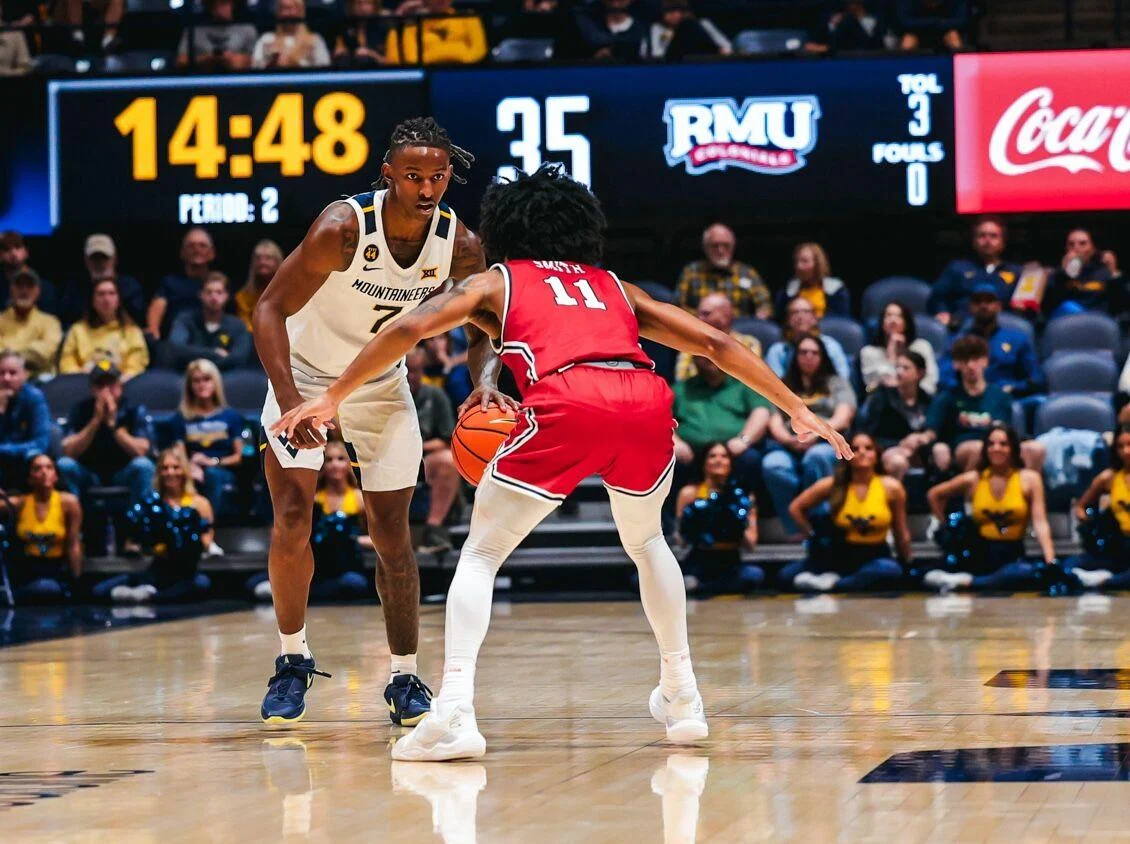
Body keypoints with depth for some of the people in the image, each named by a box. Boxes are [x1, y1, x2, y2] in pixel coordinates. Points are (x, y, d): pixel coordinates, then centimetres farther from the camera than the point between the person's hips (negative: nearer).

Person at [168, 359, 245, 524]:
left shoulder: (231, 417, 20)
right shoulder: (181, 419, 21)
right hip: (193, 474, 0)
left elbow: (239, 456, 12)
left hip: (223, 474, 0)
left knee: (213, 475, -37)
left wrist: (213, 462, -6)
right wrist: (191, 466, -14)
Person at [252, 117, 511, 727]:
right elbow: (270, 309, -27)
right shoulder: (343, 229, -30)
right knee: (292, 520, -11)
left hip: (381, 384, 3)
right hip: (306, 374, -3)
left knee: (391, 533, 2)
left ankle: (405, 679, 10)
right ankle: (293, 661, 7)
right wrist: (288, 399, -39)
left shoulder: (459, 244, -19)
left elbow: (482, 331, -5)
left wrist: (486, 382, -28)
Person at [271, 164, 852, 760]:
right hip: (646, 403, 3)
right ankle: (682, 698, 31)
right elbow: (715, 344, 30)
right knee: (646, 540, 32)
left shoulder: (495, 282, 27)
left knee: (481, 554, 9)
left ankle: (454, 709, -10)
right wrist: (795, 409, 33)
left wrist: (332, 397, 18)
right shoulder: (615, 287, 35)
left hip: (567, 407, -3)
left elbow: (410, 329, 13)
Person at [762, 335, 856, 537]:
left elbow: (842, 419, 6)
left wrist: (815, 434, -12)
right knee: (773, 466, -37)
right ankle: (797, 531, -41)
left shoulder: (836, 384, 23)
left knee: (817, 457, -40)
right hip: (788, 446, 1)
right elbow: (774, 423, 13)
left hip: (827, 443, -1)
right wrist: (789, 440, -10)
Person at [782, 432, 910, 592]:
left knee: (891, 571, -40)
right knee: (788, 574, -19)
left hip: (875, 556, -1)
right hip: (838, 556, 1)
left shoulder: (890, 487, -7)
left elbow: (901, 534, 3)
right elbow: (796, 508, 10)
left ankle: (833, 584, -30)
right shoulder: (832, 485, -4)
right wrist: (813, 537, 9)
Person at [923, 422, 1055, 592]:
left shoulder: (1029, 479, 2)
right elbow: (934, 495, 23)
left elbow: (1040, 522, -7)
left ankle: (966, 582, -35)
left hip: (1013, 556, -1)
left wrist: (1050, 561, -21)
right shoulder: (973, 480, 7)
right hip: (980, 555, 1)